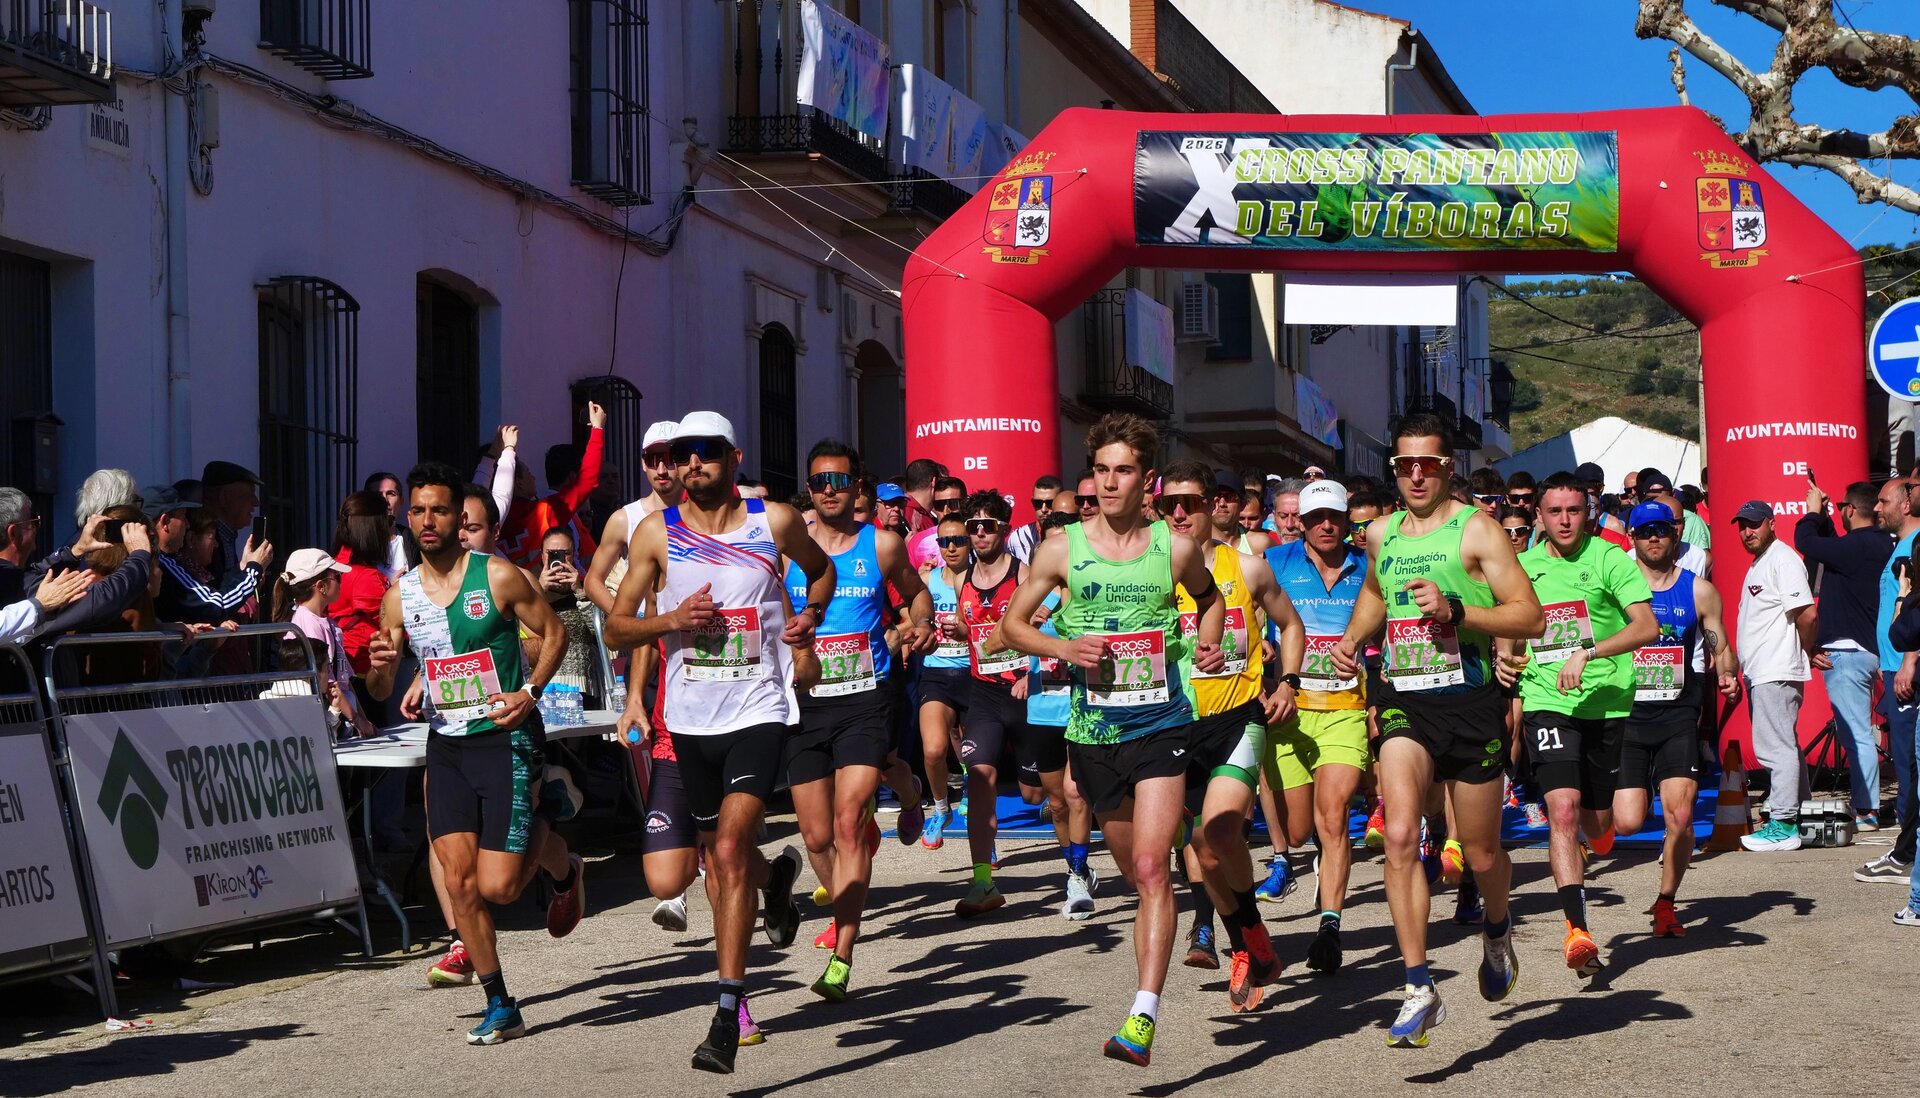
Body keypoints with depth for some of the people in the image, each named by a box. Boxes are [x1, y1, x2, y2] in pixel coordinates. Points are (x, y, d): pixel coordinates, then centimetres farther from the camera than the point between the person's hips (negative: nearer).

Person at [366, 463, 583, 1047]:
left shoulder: (498, 577, -9)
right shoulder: (399, 595, 4)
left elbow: (554, 632, 1)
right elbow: (381, 691, 8)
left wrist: (530, 691, -14)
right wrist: (379, 667, -15)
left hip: (505, 737, -4)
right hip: (446, 743, 4)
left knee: (498, 885, -10)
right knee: (459, 878, -2)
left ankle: (559, 860, 25)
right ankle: (500, 1007, 10)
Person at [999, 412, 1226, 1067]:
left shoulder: (1175, 548, 1)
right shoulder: (1062, 551, 1)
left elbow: (1209, 597, 23)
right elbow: (1011, 623, 8)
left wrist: (1208, 645, 5)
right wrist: (1061, 647, -9)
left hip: (1162, 724, -2)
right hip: (1095, 730, 2)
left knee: (1151, 866, -16)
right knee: (1135, 871, 14)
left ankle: (1143, 1018, -21)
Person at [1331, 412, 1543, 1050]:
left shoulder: (1475, 529, -4)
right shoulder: (1380, 535, 11)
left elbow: (1532, 618, -11)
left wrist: (1455, 609, -23)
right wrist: (1352, 640, 17)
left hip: (1469, 702, -3)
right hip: (1403, 702, 3)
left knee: (1481, 855, 9)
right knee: (1401, 836, -19)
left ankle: (1497, 932, 45)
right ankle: (1420, 990, -19)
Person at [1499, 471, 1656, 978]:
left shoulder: (1609, 560, -3)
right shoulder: (1523, 567, 8)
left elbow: (1646, 625, -14)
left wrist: (1587, 653, -23)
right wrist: (1507, 659, 4)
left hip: (1607, 703, -1)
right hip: (1546, 704, 1)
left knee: (1599, 824, 11)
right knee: (1563, 808, -19)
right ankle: (1577, 928, -21)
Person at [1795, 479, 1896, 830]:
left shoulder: (1858, 545, -18)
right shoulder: (1880, 544, 12)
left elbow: (1807, 542, -17)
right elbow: (1833, 546, 25)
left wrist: (1813, 511, 0)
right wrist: (1821, 514, 21)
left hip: (1847, 652, -10)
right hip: (1867, 648, 10)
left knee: (1857, 733, -7)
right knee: (1857, 732, 15)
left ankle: (1866, 811, -6)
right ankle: (1865, 806, 19)